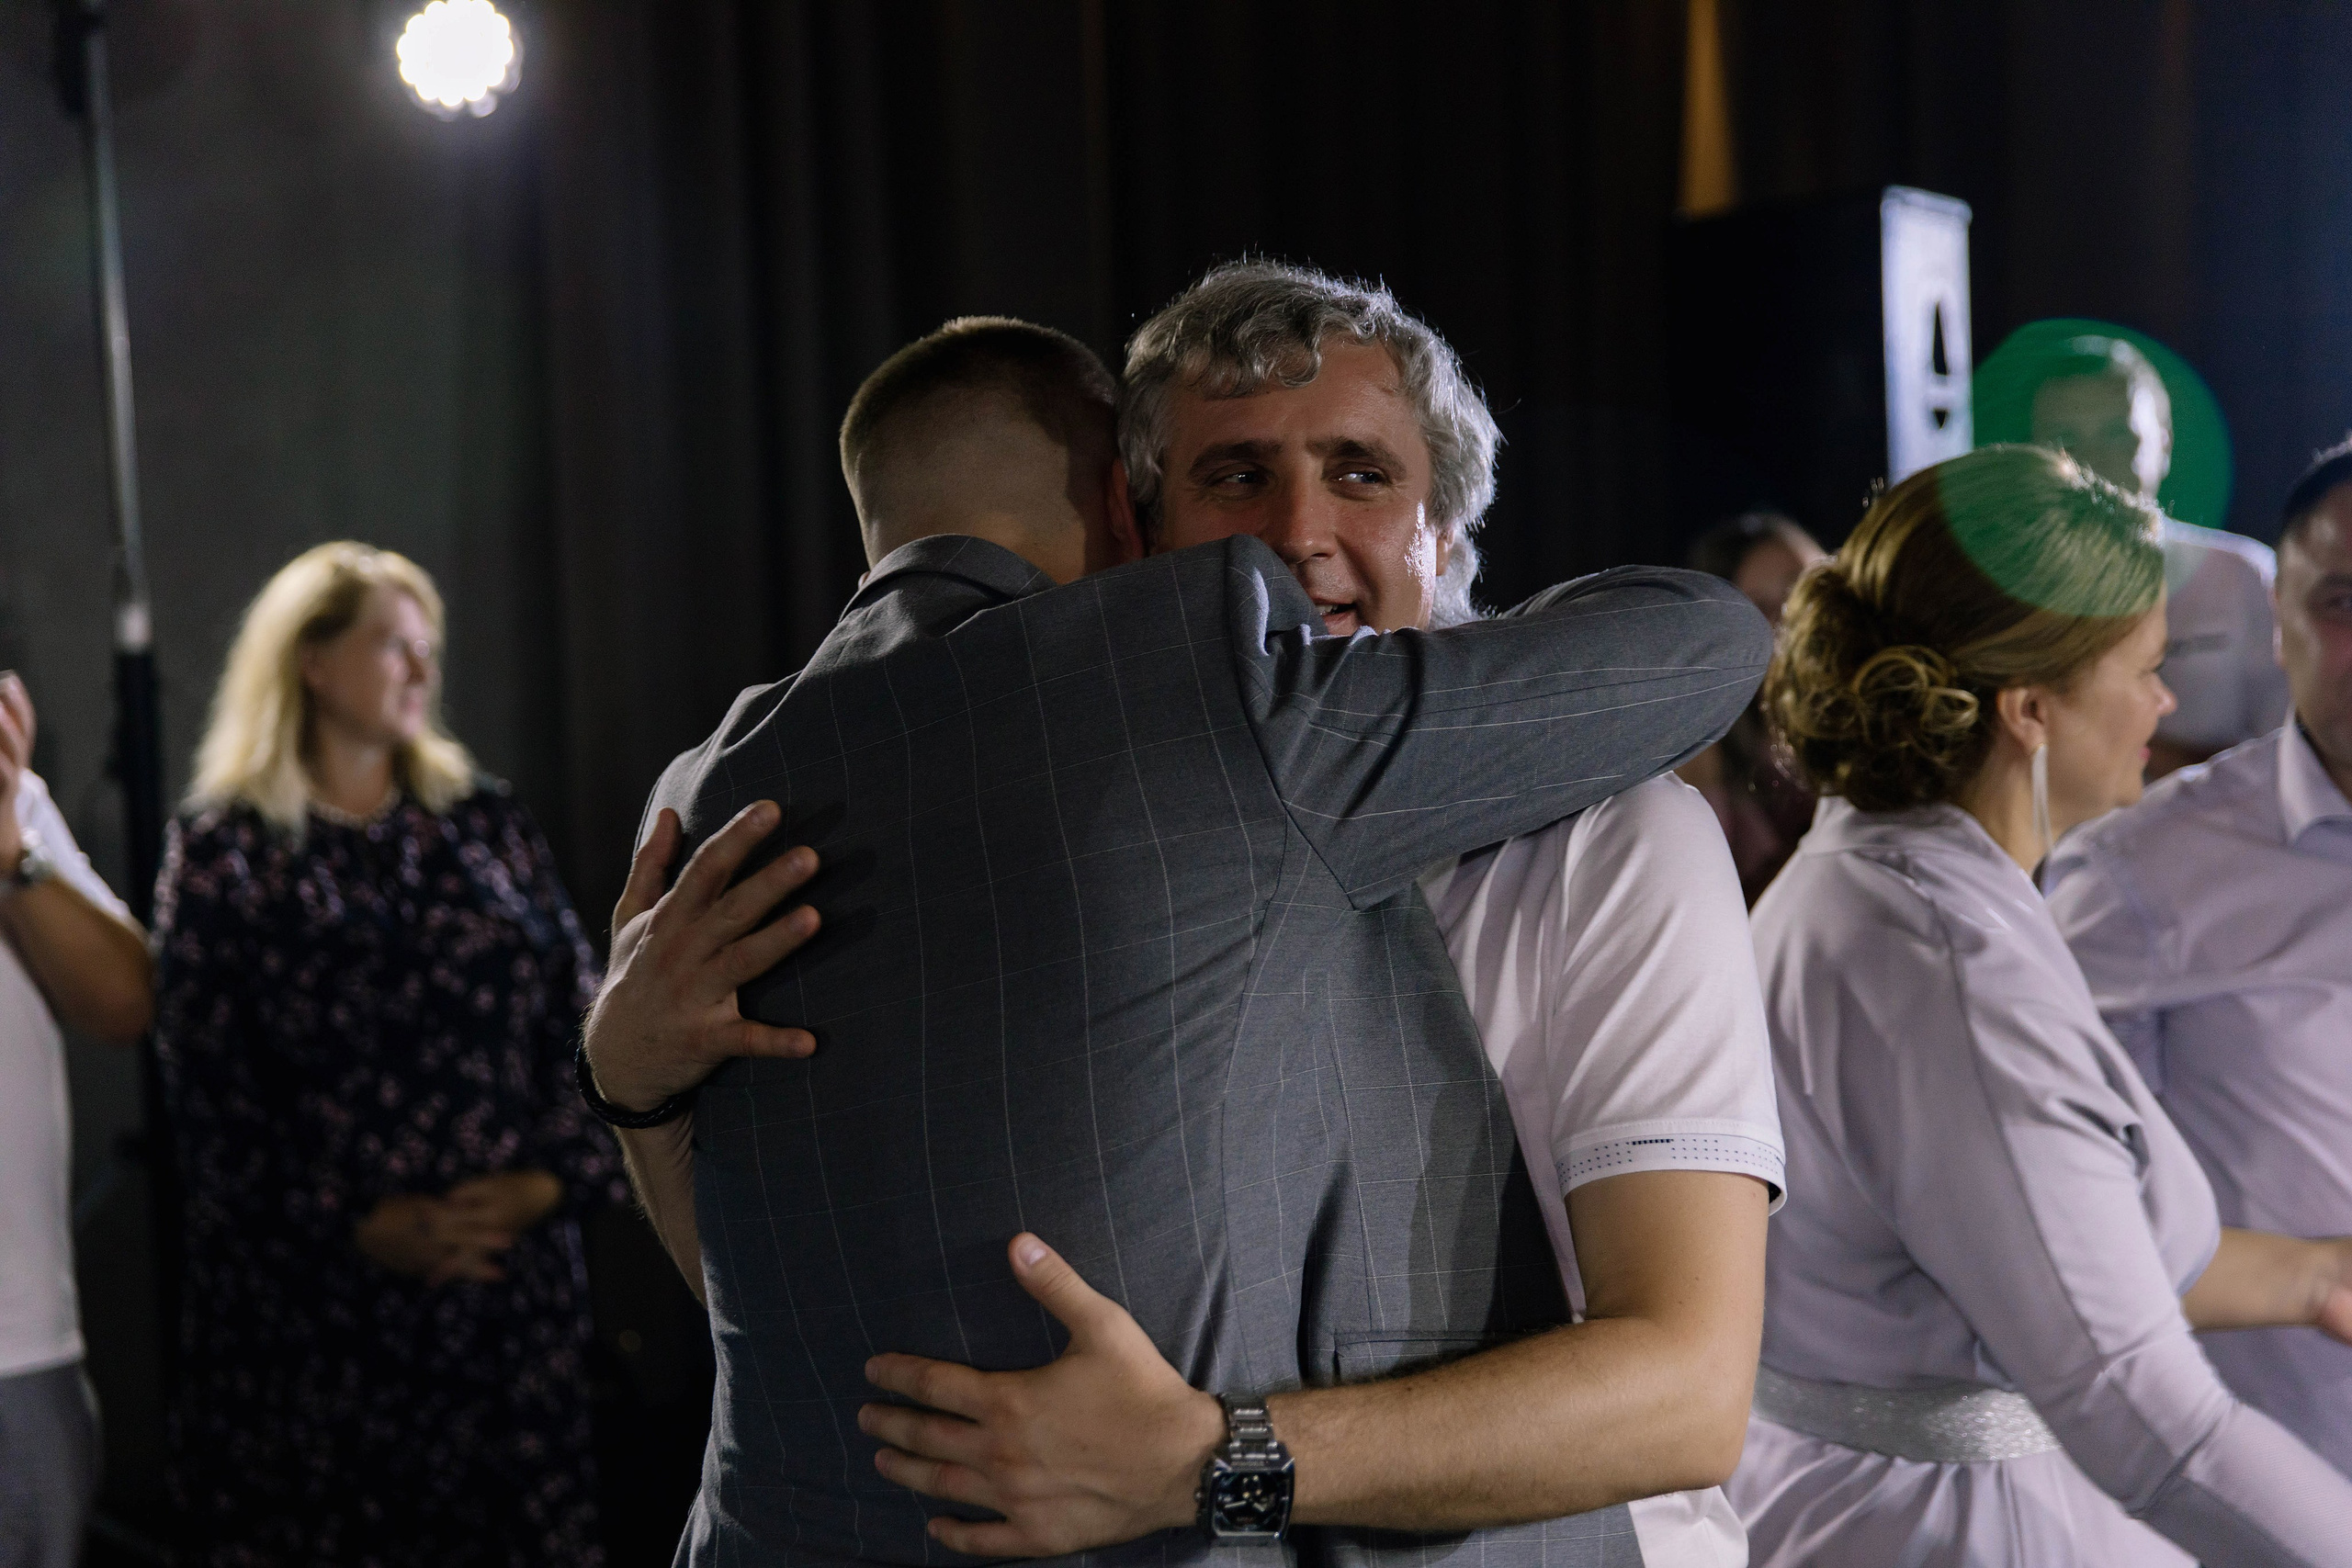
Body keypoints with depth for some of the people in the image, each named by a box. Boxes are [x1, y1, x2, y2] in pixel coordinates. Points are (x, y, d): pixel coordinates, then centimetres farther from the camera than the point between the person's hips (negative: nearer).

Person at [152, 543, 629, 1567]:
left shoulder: (485, 823, 12)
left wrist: (546, 1179, -8)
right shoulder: (222, 848, 4)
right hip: (309, 1293, -2)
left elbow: (580, 1017, 8)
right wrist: (365, 1228, -12)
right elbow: (205, 1083, -3)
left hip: (512, 1273, 3)